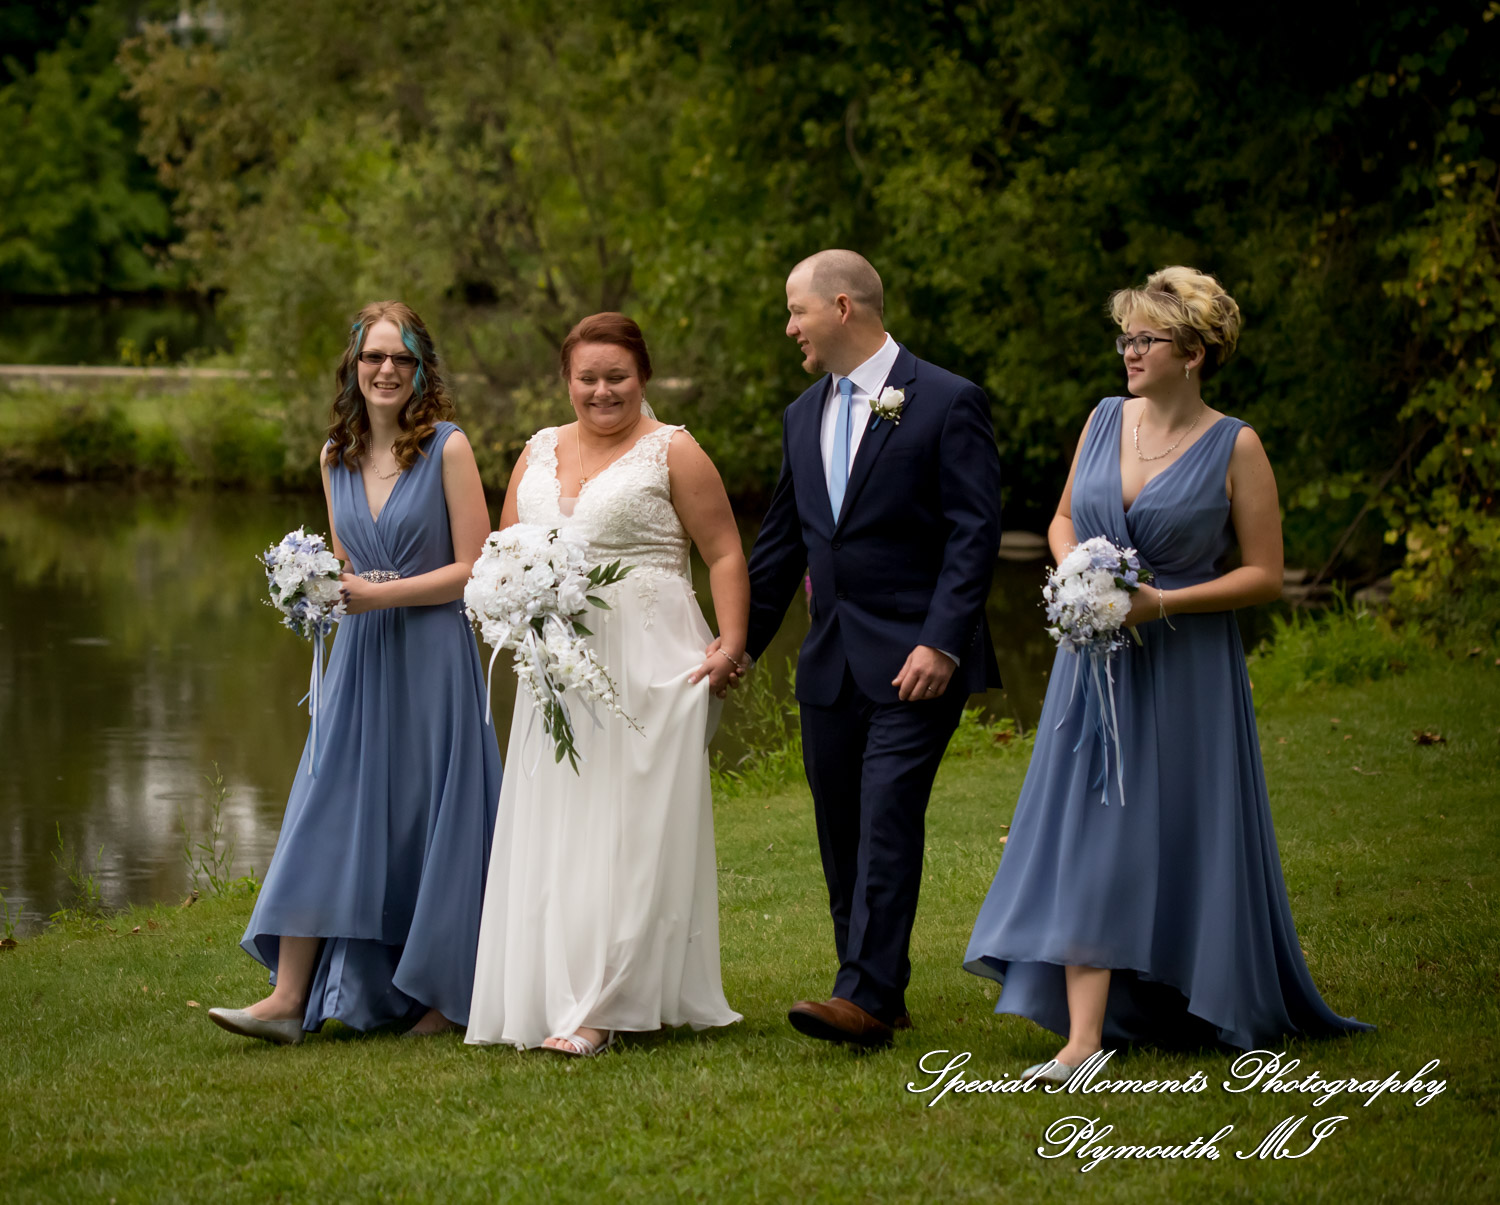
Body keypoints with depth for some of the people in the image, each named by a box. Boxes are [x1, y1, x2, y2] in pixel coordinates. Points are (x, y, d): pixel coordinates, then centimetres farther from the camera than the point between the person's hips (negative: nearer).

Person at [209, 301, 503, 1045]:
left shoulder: (447, 448, -6)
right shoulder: (337, 455, 10)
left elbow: (475, 569, -8)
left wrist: (383, 594, -15)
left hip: (431, 658, -5)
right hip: (358, 657, 5)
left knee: (430, 822, 2)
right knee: (328, 814, -2)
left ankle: (444, 997, 15)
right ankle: (289, 999, -4)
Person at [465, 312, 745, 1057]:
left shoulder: (672, 453, 1)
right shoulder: (539, 453, 16)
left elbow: (724, 554, -2)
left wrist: (731, 644, -14)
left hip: (649, 663, -5)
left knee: (629, 832, -7)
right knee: (553, 831, 5)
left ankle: (601, 1010, -8)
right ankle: (551, 994, 12)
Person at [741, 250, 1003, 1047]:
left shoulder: (948, 404, -6)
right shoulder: (804, 415, 15)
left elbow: (974, 533, -11)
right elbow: (781, 539, 22)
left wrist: (940, 644, -19)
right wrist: (741, 642, 22)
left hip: (915, 660, -7)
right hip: (830, 664, 7)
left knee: (888, 818, -14)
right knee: (840, 830, 7)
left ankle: (865, 996, -18)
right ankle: (875, 993, 15)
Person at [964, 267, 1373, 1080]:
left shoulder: (1234, 449, -9)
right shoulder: (1104, 420, 5)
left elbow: (1266, 575, -8)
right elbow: (1064, 519, 17)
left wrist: (1161, 602, -17)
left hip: (1184, 668, -4)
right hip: (1096, 663, 4)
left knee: (1179, 840, 3)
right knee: (1088, 836, -3)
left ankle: (1223, 1012, 25)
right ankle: (1085, 1035, -3)